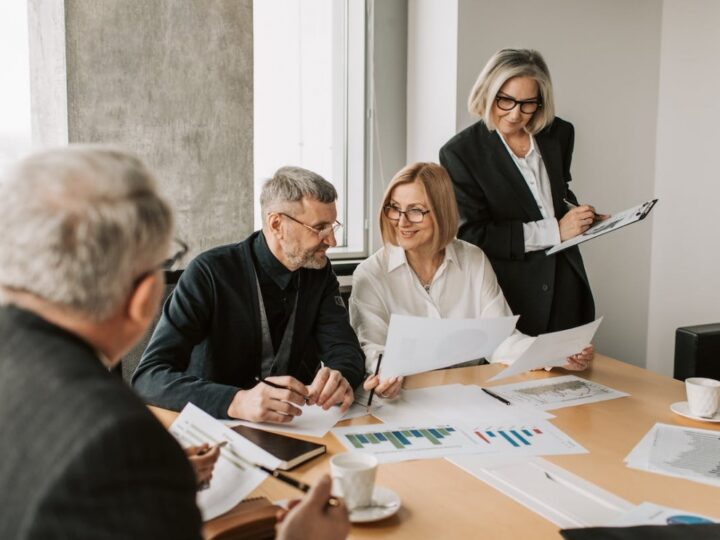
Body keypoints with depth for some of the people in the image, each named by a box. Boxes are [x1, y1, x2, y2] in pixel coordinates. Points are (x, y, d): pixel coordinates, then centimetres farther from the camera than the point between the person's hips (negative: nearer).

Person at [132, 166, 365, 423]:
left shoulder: (319, 272, 0)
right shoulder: (211, 273, -16)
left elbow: (346, 350, -4)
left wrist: (339, 379, -28)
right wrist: (236, 402, -38)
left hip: (293, 428, 3)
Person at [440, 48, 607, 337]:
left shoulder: (558, 134, 5)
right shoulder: (460, 152, -10)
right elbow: (471, 235, -14)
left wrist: (578, 214, 0)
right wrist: (554, 231, -17)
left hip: (566, 290, 5)